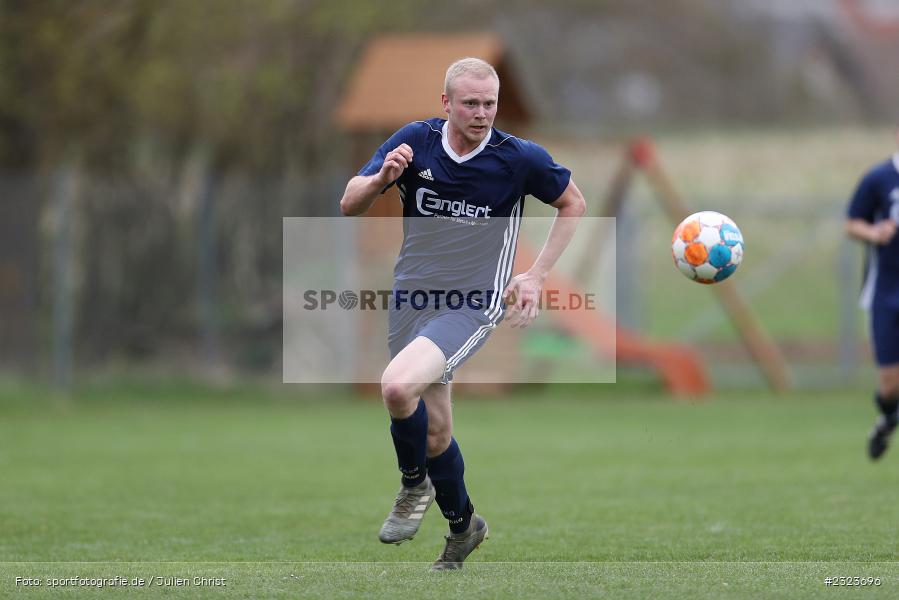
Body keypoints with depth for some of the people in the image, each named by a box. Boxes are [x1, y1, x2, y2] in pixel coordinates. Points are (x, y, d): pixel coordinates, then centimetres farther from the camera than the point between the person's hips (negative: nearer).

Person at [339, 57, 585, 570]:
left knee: (398, 385, -28)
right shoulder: (415, 142, -4)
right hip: (412, 298, 4)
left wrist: (537, 275, 0)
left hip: (473, 306, -4)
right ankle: (463, 525, 35)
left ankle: (416, 484, -1)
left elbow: (573, 205, 7)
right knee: (434, 429, 11)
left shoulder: (521, 157, -10)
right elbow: (349, 205, -2)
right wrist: (382, 179, -24)